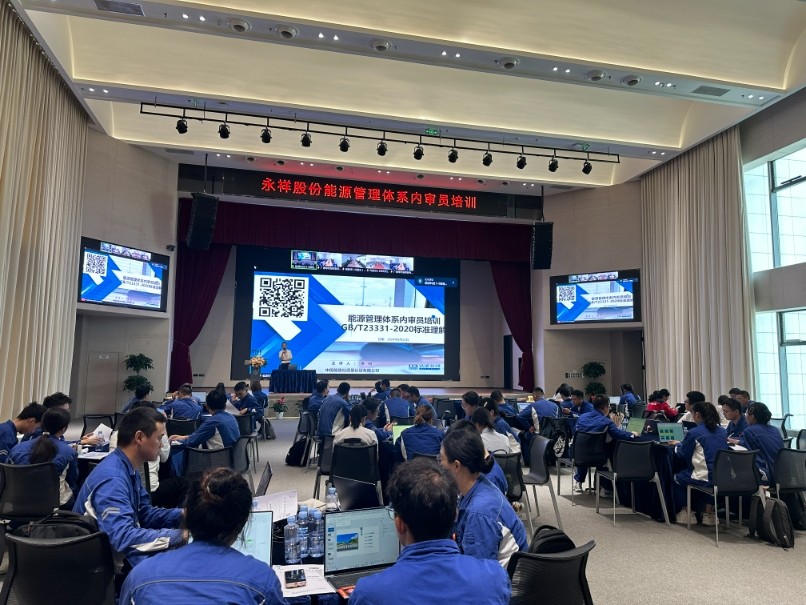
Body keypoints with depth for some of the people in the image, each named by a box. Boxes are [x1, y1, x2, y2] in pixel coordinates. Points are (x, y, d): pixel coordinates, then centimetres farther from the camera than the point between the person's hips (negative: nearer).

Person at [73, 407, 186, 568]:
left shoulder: (128, 469, 3)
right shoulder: (112, 478, -28)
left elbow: (144, 514, 11)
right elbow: (123, 538, -35)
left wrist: (183, 514, -3)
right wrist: (179, 536, -30)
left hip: (117, 551, 9)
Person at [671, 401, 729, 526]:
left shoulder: (694, 433, -12)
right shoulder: (722, 431, 7)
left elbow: (682, 454, 0)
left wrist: (677, 444, 21)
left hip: (705, 478, -6)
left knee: (677, 477, 21)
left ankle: (685, 511, 28)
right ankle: (709, 512, 32)